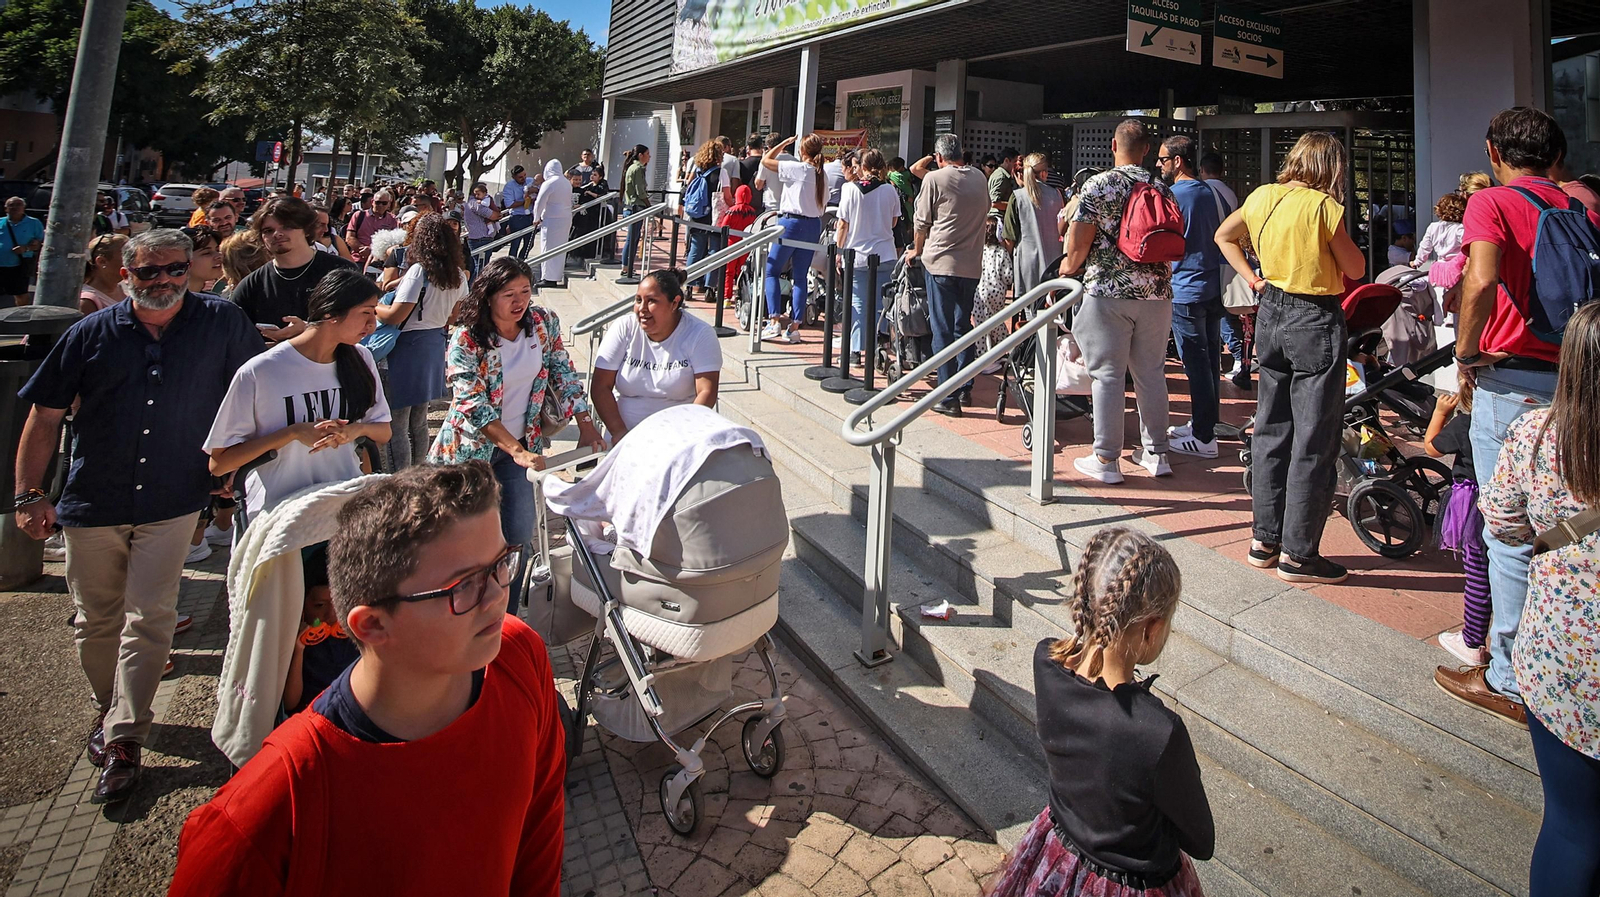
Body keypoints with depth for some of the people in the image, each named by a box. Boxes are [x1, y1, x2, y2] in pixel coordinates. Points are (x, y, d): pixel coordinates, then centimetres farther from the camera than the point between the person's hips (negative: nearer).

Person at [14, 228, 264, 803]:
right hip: (93, 500, 2)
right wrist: (29, 494, -2)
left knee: (149, 617, -4)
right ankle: (108, 709, 36)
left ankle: (123, 739, 6)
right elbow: (45, 415, 4)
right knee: (96, 620, 14)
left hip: (173, 502, -2)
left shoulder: (223, 323, -4)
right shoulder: (91, 335, -1)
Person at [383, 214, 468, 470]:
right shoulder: (458, 274, 4)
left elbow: (394, 316, -18)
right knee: (419, 420, 20)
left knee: (396, 424, 1)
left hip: (409, 346, -8)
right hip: (436, 343, 8)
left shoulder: (419, 270, -18)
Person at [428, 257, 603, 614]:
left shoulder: (544, 323, -6)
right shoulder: (466, 339, -19)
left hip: (520, 443, 4)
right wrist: (518, 451, -32)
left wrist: (585, 425, -7)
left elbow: (563, 375, 3)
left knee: (519, 536, 6)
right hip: (472, 448, -4)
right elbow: (473, 406, -24)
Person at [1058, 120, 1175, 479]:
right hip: (1156, 293, 5)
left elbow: (1079, 241, -10)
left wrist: (1068, 267, 8)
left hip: (1108, 291, -5)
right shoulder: (1162, 189, 10)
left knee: (1108, 375, 0)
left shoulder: (1098, 185, -6)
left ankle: (1106, 459, 4)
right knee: (1151, 373, 12)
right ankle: (1156, 453, 21)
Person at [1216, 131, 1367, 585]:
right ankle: (1298, 554, 6)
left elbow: (1224, 235, 22)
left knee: (1272, 429, 14)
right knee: (1314, 442, 0)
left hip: (1271, 313, 7)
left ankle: (1264, 539, 21)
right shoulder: (1322, 205, -14)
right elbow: (1356, 268, -5)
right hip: (1315, 322, -7)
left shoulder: (1262, 197, 5)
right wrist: (1337, 214, 1)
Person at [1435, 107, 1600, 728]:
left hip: (1512, 381, -6)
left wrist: (1466, 349, -12)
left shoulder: (1491, 202, -5)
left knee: (1510, 536, 1)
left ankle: (1511, 682, 10)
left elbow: (1482, 280, -24)